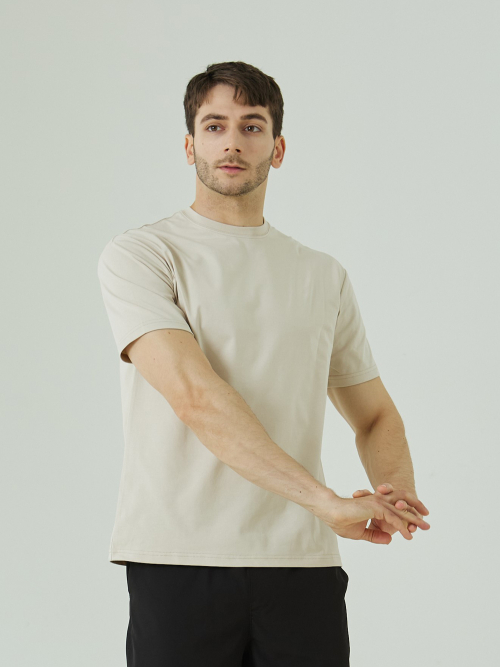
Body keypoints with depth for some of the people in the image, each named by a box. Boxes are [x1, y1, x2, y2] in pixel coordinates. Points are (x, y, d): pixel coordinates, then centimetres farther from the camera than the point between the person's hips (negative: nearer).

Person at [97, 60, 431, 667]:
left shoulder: (324, 276, 16)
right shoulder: (137, 255, 0)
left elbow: (375, 415, 23)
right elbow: (194, 395, -14)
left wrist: (397, 490, -1)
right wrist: (324, 500, -20)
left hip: (305, 568, 3)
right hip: (179, 563, -3)